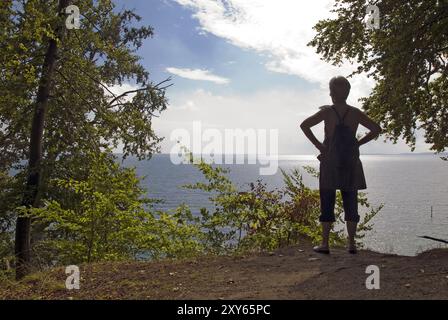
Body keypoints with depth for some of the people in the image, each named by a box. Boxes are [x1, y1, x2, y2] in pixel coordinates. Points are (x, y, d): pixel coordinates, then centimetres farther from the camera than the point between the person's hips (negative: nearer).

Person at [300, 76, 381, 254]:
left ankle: (325, 244, 4)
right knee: (350, 202, 8)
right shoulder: (355, 113, 2)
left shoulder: (327, 112, -4)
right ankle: (352, 244, 11)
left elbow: (304, 125, -15)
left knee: (327, 202, 3)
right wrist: (358, 143, 6)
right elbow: (376, 129, 5)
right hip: (351, 164, 2)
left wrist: (317, 144, -9)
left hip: (330, 162, -2)